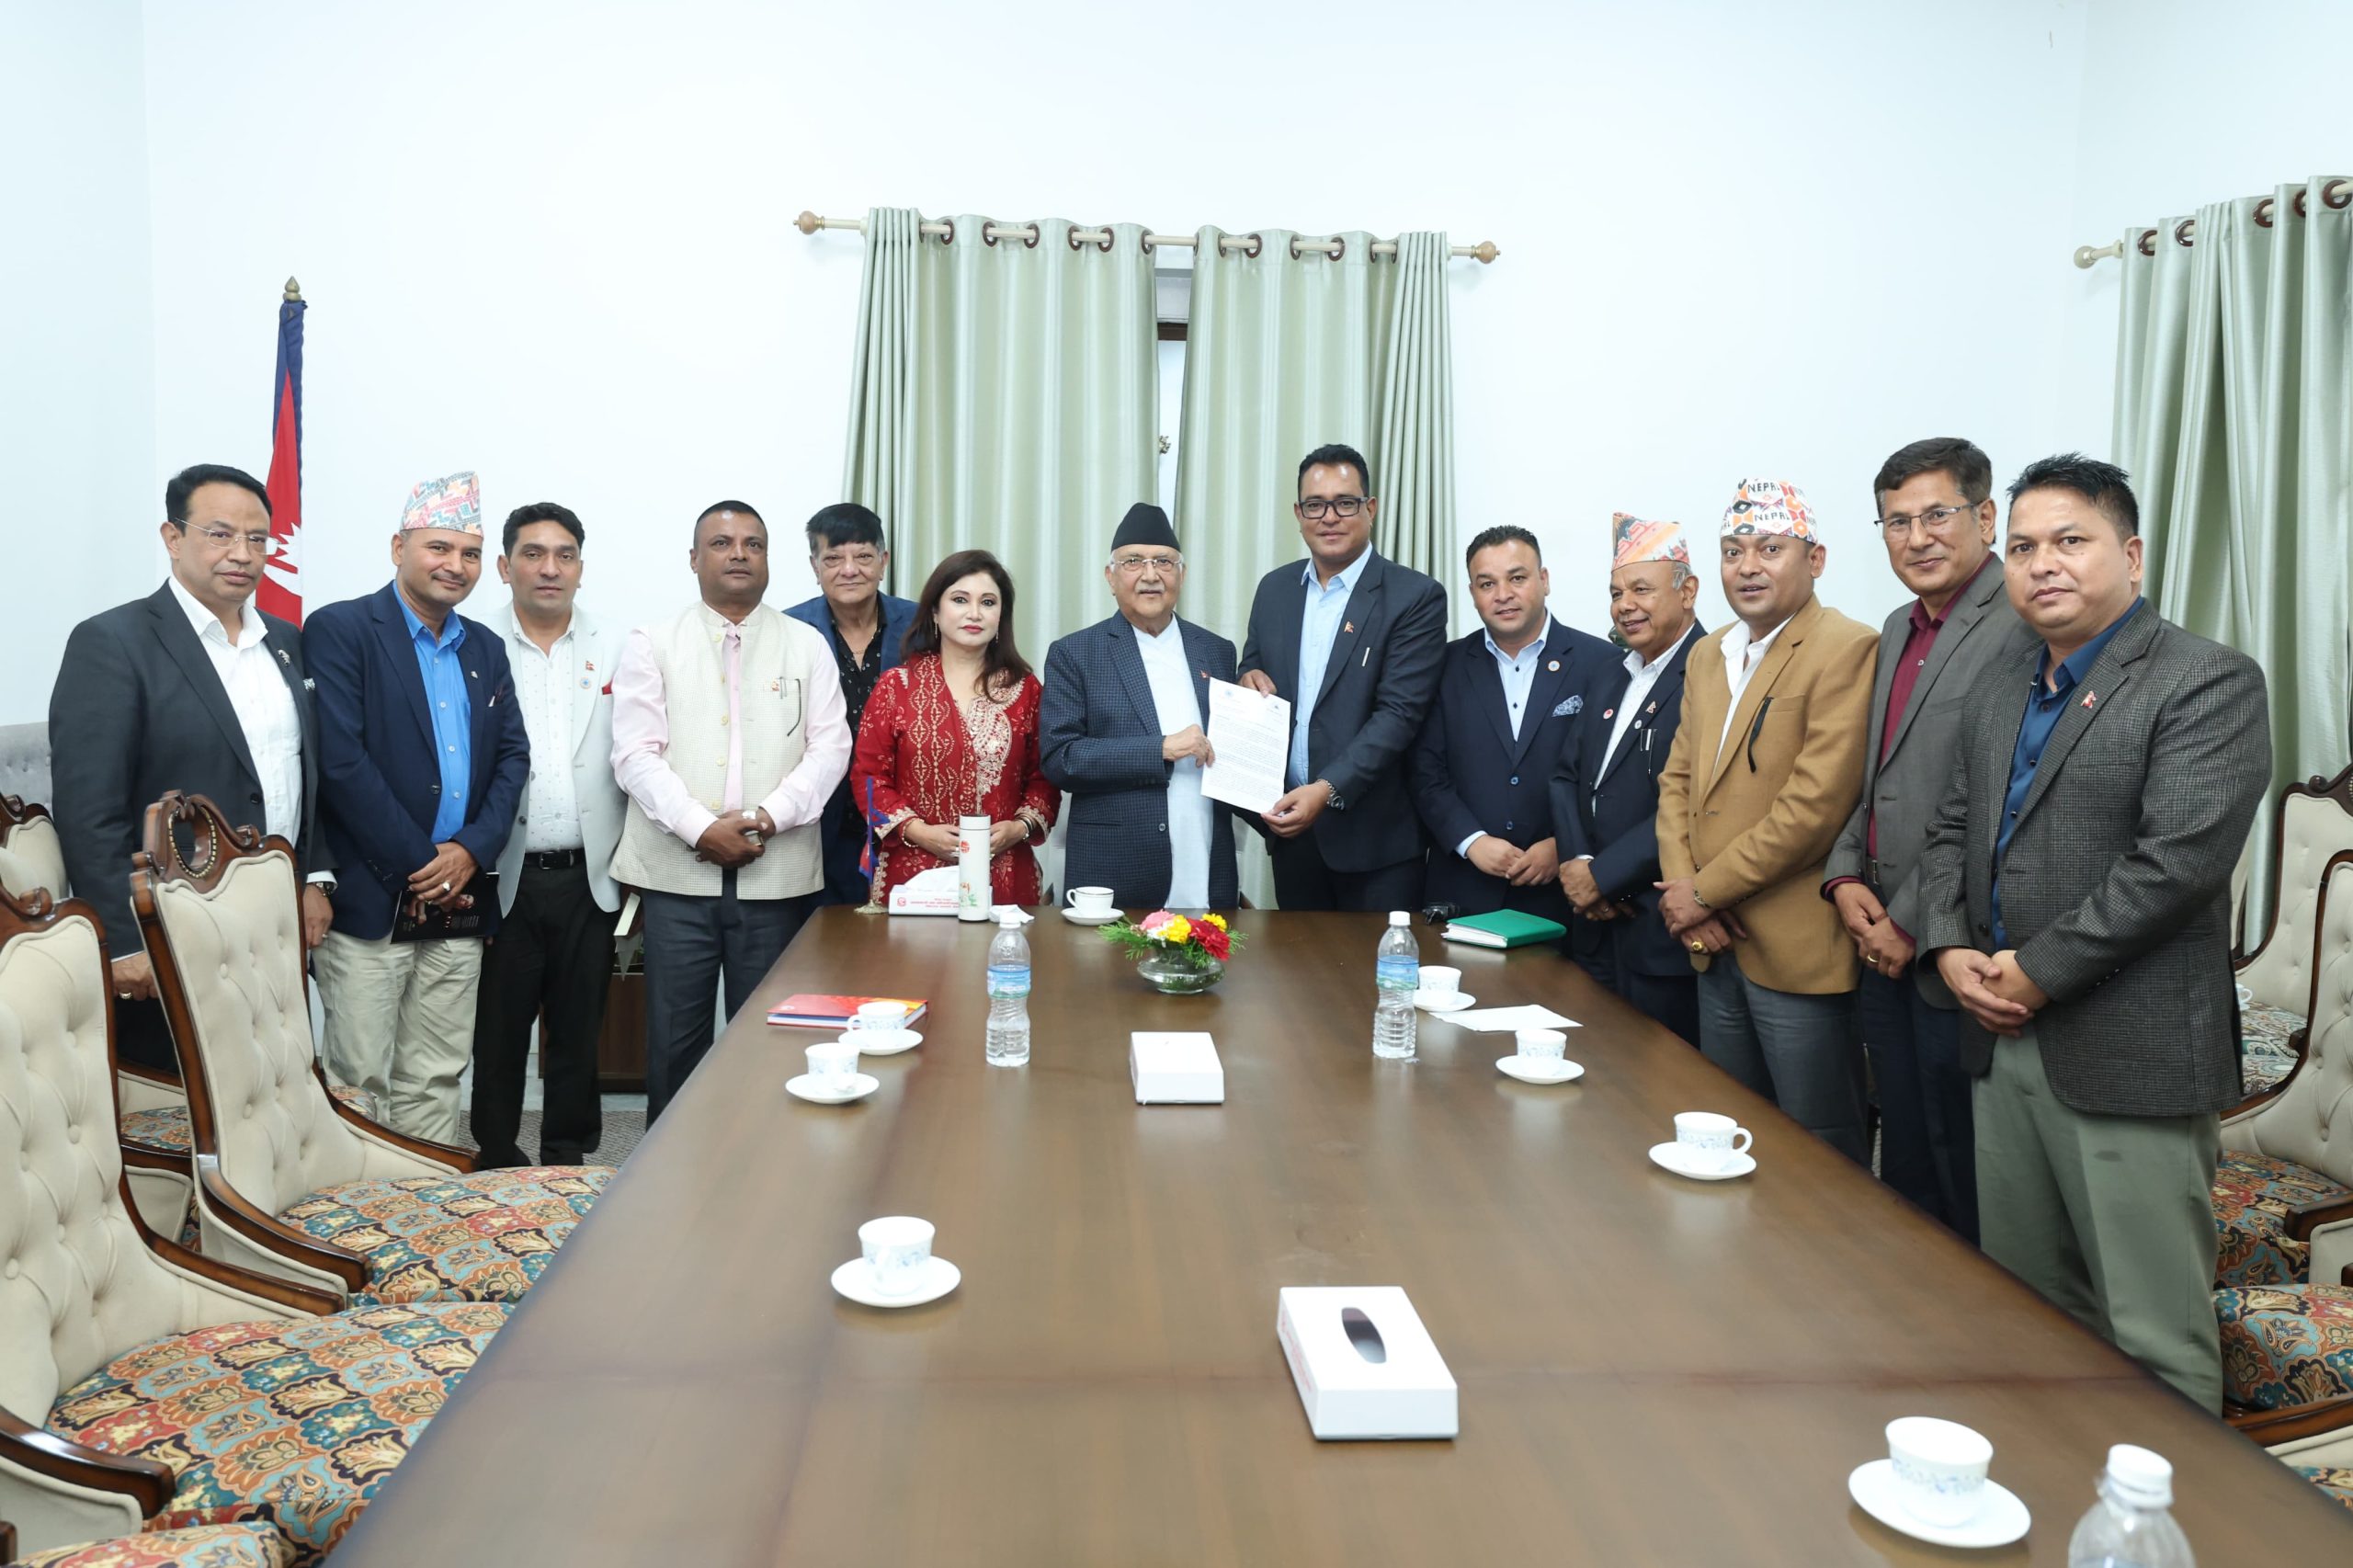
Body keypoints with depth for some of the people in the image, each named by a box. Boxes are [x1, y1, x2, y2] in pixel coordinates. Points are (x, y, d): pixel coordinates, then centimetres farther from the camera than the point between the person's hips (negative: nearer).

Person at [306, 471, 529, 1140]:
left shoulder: (486, 649, 14)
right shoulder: (340, 630, -5)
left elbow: (512, 756, 11)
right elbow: (340, 759, -14)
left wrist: (472, 849, -5)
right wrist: (419, 862, -13)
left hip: (460, 902, 6)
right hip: (371, 900, -5)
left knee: (434, 1081, 12)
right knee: (358, 1078, 1)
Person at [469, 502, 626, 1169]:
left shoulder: (615, 650, 5)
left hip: (588, 878, 2)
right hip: (504, 880, -2)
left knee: (578, 1032, 11)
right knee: (498, 1033, 8)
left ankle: (568, 1160, 25)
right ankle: (494, 1163, 22)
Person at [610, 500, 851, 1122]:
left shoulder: (807, 646, 9)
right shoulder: (652, 644, 6)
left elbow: (829, 747, 2)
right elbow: (636, 754, -3)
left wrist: (771, 815, -13)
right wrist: (702, 829, -14)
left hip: (778, 873, 1)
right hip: (679, 871, 0)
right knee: (675, 1037, 5)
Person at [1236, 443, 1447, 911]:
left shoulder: (1416, 597, -8)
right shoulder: (1274, 588, 9)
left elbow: (1399, 712, -15)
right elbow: (1254, 669, 20)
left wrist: (1327, 790, -25)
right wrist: (1250, 677, -5)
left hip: (1374, 835, -5)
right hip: (1289, 822, 5)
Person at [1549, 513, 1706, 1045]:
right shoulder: (1607, 678, 16)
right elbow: (1567, 776, 13)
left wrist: (1602, 875, -16)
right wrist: (1577, 861, -5)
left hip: (1665, 934, -7)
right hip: (1595, 927, 7)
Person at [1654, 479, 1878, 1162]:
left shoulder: (1847, 651, -13)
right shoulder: (1707, 655, 13)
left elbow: (1814, 804, -20)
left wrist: (1705, 890, -13)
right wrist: (1683, 890, -3)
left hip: (1798, 952, -8)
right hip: (1716, 946, 8)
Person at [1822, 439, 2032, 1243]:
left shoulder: (2019, 629, -15)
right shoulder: (1899, 630, 14)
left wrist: (1914, 924, -15)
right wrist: (1846, 879, 3)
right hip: (1882, 946, 8)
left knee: (1964, 1177, 5)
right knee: (1904, 1157, 18)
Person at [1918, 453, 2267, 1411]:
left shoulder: (2209, 683, -9)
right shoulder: (1998, 692, 15)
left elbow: (2178, 858, -18)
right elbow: (1951, 830, 17)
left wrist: (2037, 972, -15)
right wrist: (1952, 948, 0)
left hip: (2128, 1058, -7)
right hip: (2003, 1042, 7)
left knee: (2153, 1340, 0)